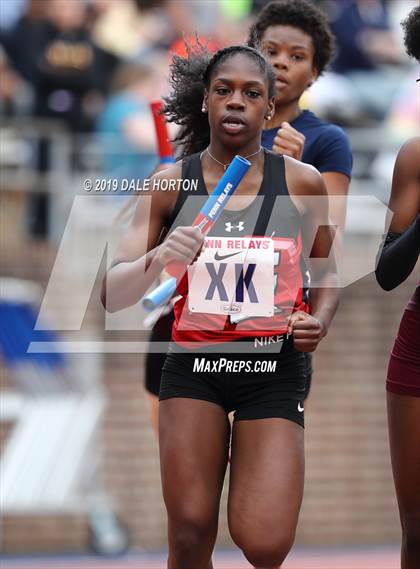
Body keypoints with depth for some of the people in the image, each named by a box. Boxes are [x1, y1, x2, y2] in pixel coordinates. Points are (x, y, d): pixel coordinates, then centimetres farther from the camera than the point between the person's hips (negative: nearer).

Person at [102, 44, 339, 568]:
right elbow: (112, 295, -4)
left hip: (274, 370, 0)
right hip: (193, 365, 0)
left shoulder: (302, 184, 0)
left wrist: (319, 320, -5)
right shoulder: (170, 184, -1)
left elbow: (327, 275, 17)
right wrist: (157, 260, -25)